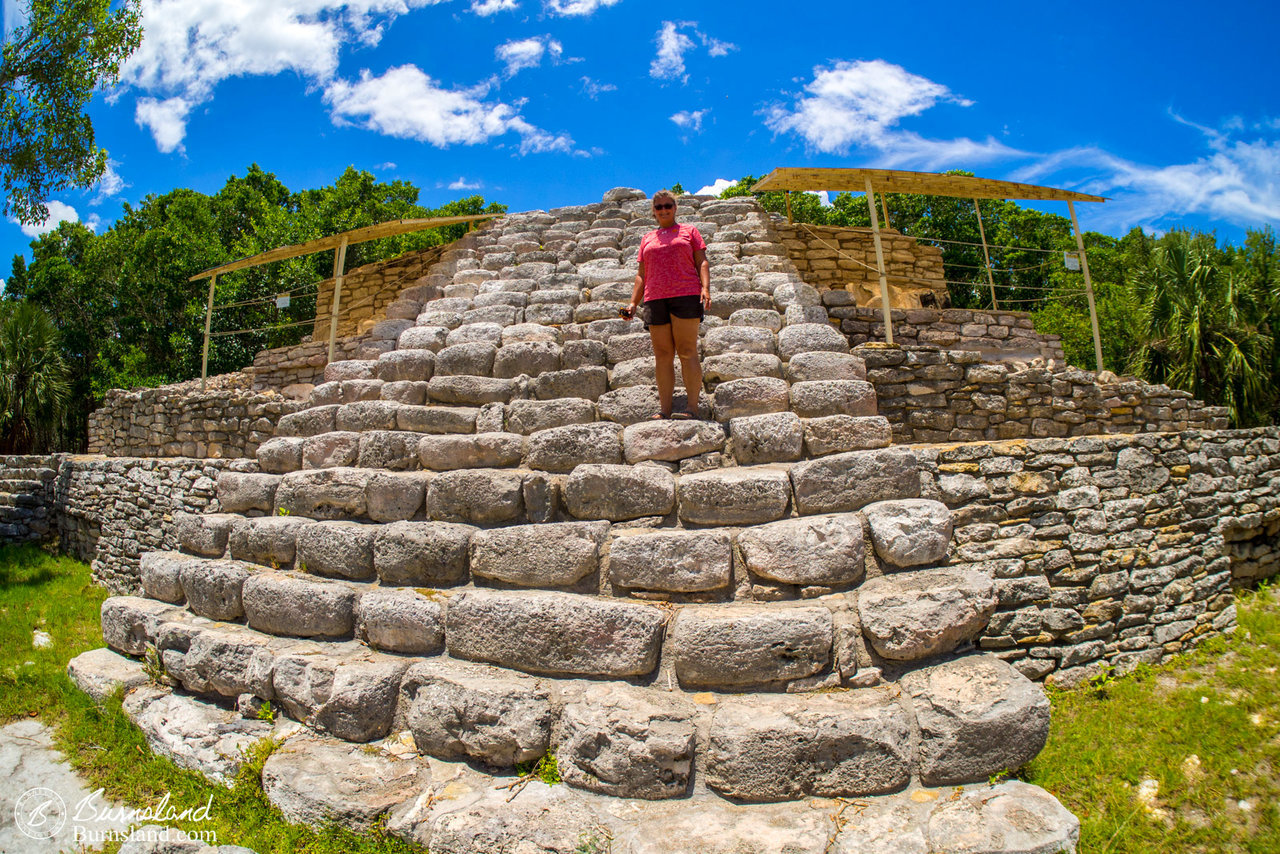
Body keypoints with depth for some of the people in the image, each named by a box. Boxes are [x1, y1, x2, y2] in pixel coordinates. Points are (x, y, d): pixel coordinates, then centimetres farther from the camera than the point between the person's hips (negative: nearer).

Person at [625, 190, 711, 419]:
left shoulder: (689, 231, 17)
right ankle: (664, 409, -6)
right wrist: (633, 303, 11)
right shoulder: (647, 239, 24)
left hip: (686, 295, -3)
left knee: (687, 351, -10)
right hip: (655, 299, 3)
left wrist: (706, 288, -10)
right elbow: (642, 274, 22)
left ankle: (692, 407, -12)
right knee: (662, 355, -3)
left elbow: (702, 262, 8)